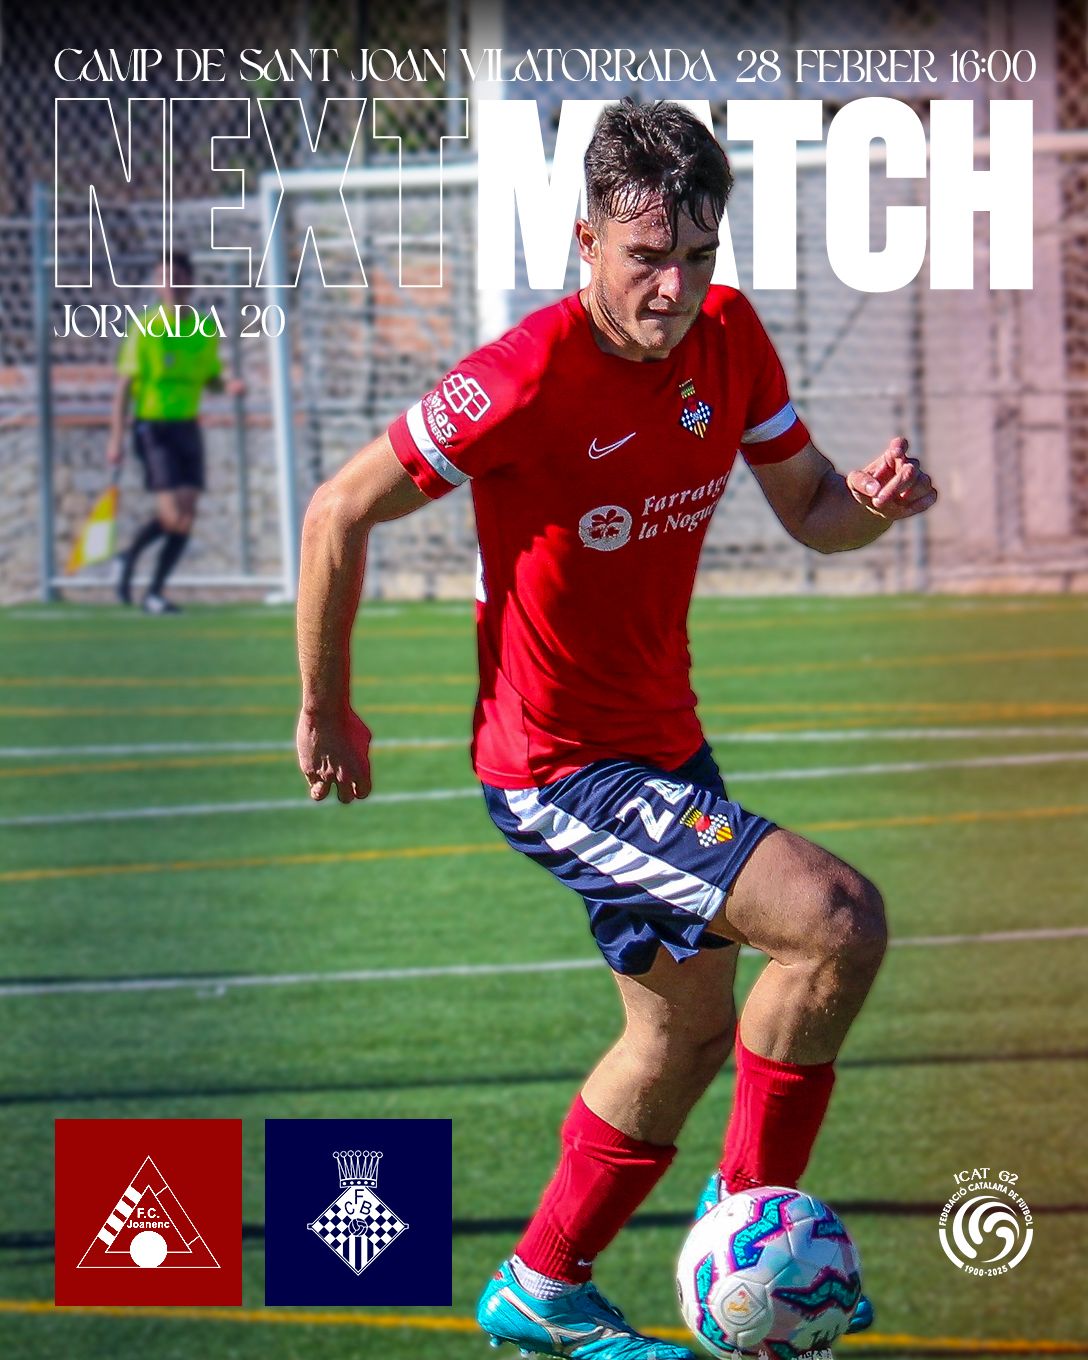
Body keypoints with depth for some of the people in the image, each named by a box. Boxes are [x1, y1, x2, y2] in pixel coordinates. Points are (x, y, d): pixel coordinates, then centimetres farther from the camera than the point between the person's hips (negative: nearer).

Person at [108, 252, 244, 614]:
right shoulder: (144, 330, -9)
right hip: (153, 427, -5)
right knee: (172, 515, -15)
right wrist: (116, 438, -12)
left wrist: (229, 385, -6)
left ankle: (155, 592, 14)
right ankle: (129, 556, 12)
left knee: (186, 517, 1)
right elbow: (124, 385, -8)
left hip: (188, 426, 5)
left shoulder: (204, 331, 6)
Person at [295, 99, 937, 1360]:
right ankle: (747, 1212, -4)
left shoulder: (727, 338, -5)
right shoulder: (529, 378, -25)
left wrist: (873, 500, -17)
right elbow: (338, 515, -17)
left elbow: (809, 511, 7)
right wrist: (325, 713, -8)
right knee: (838, 920, -21)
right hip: (559, 769, -8)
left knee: (688, 1029, 22)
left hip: (659, 747, 8)